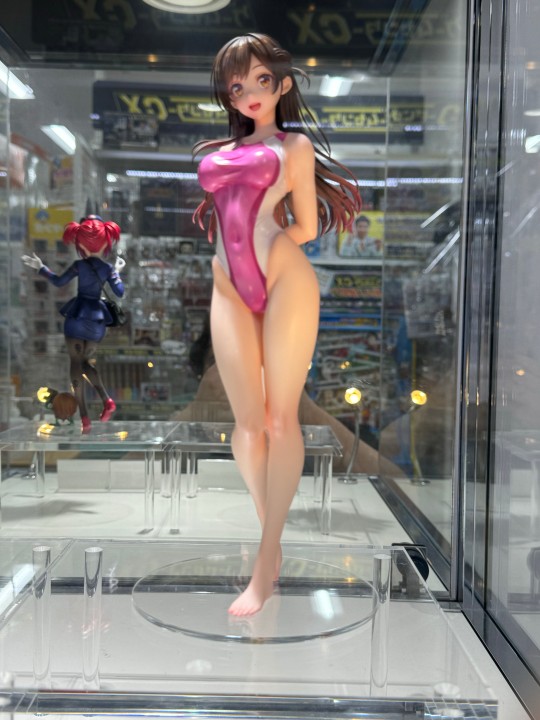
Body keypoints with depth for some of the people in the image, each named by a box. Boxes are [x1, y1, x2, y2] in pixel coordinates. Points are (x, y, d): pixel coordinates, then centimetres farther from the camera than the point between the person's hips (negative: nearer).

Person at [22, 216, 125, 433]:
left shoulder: (79, 265, -6)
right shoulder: (108, 268, 2)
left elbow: (59, 282, -4)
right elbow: (120, 292, 3)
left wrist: (40, 267, 8)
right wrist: (117, 271, 16)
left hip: (78, 315, -3)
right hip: (97, 318, 3)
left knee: (76, 363, 1)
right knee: (85, 361, 20)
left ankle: (84, 418, -6)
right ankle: (107, 400, 2)